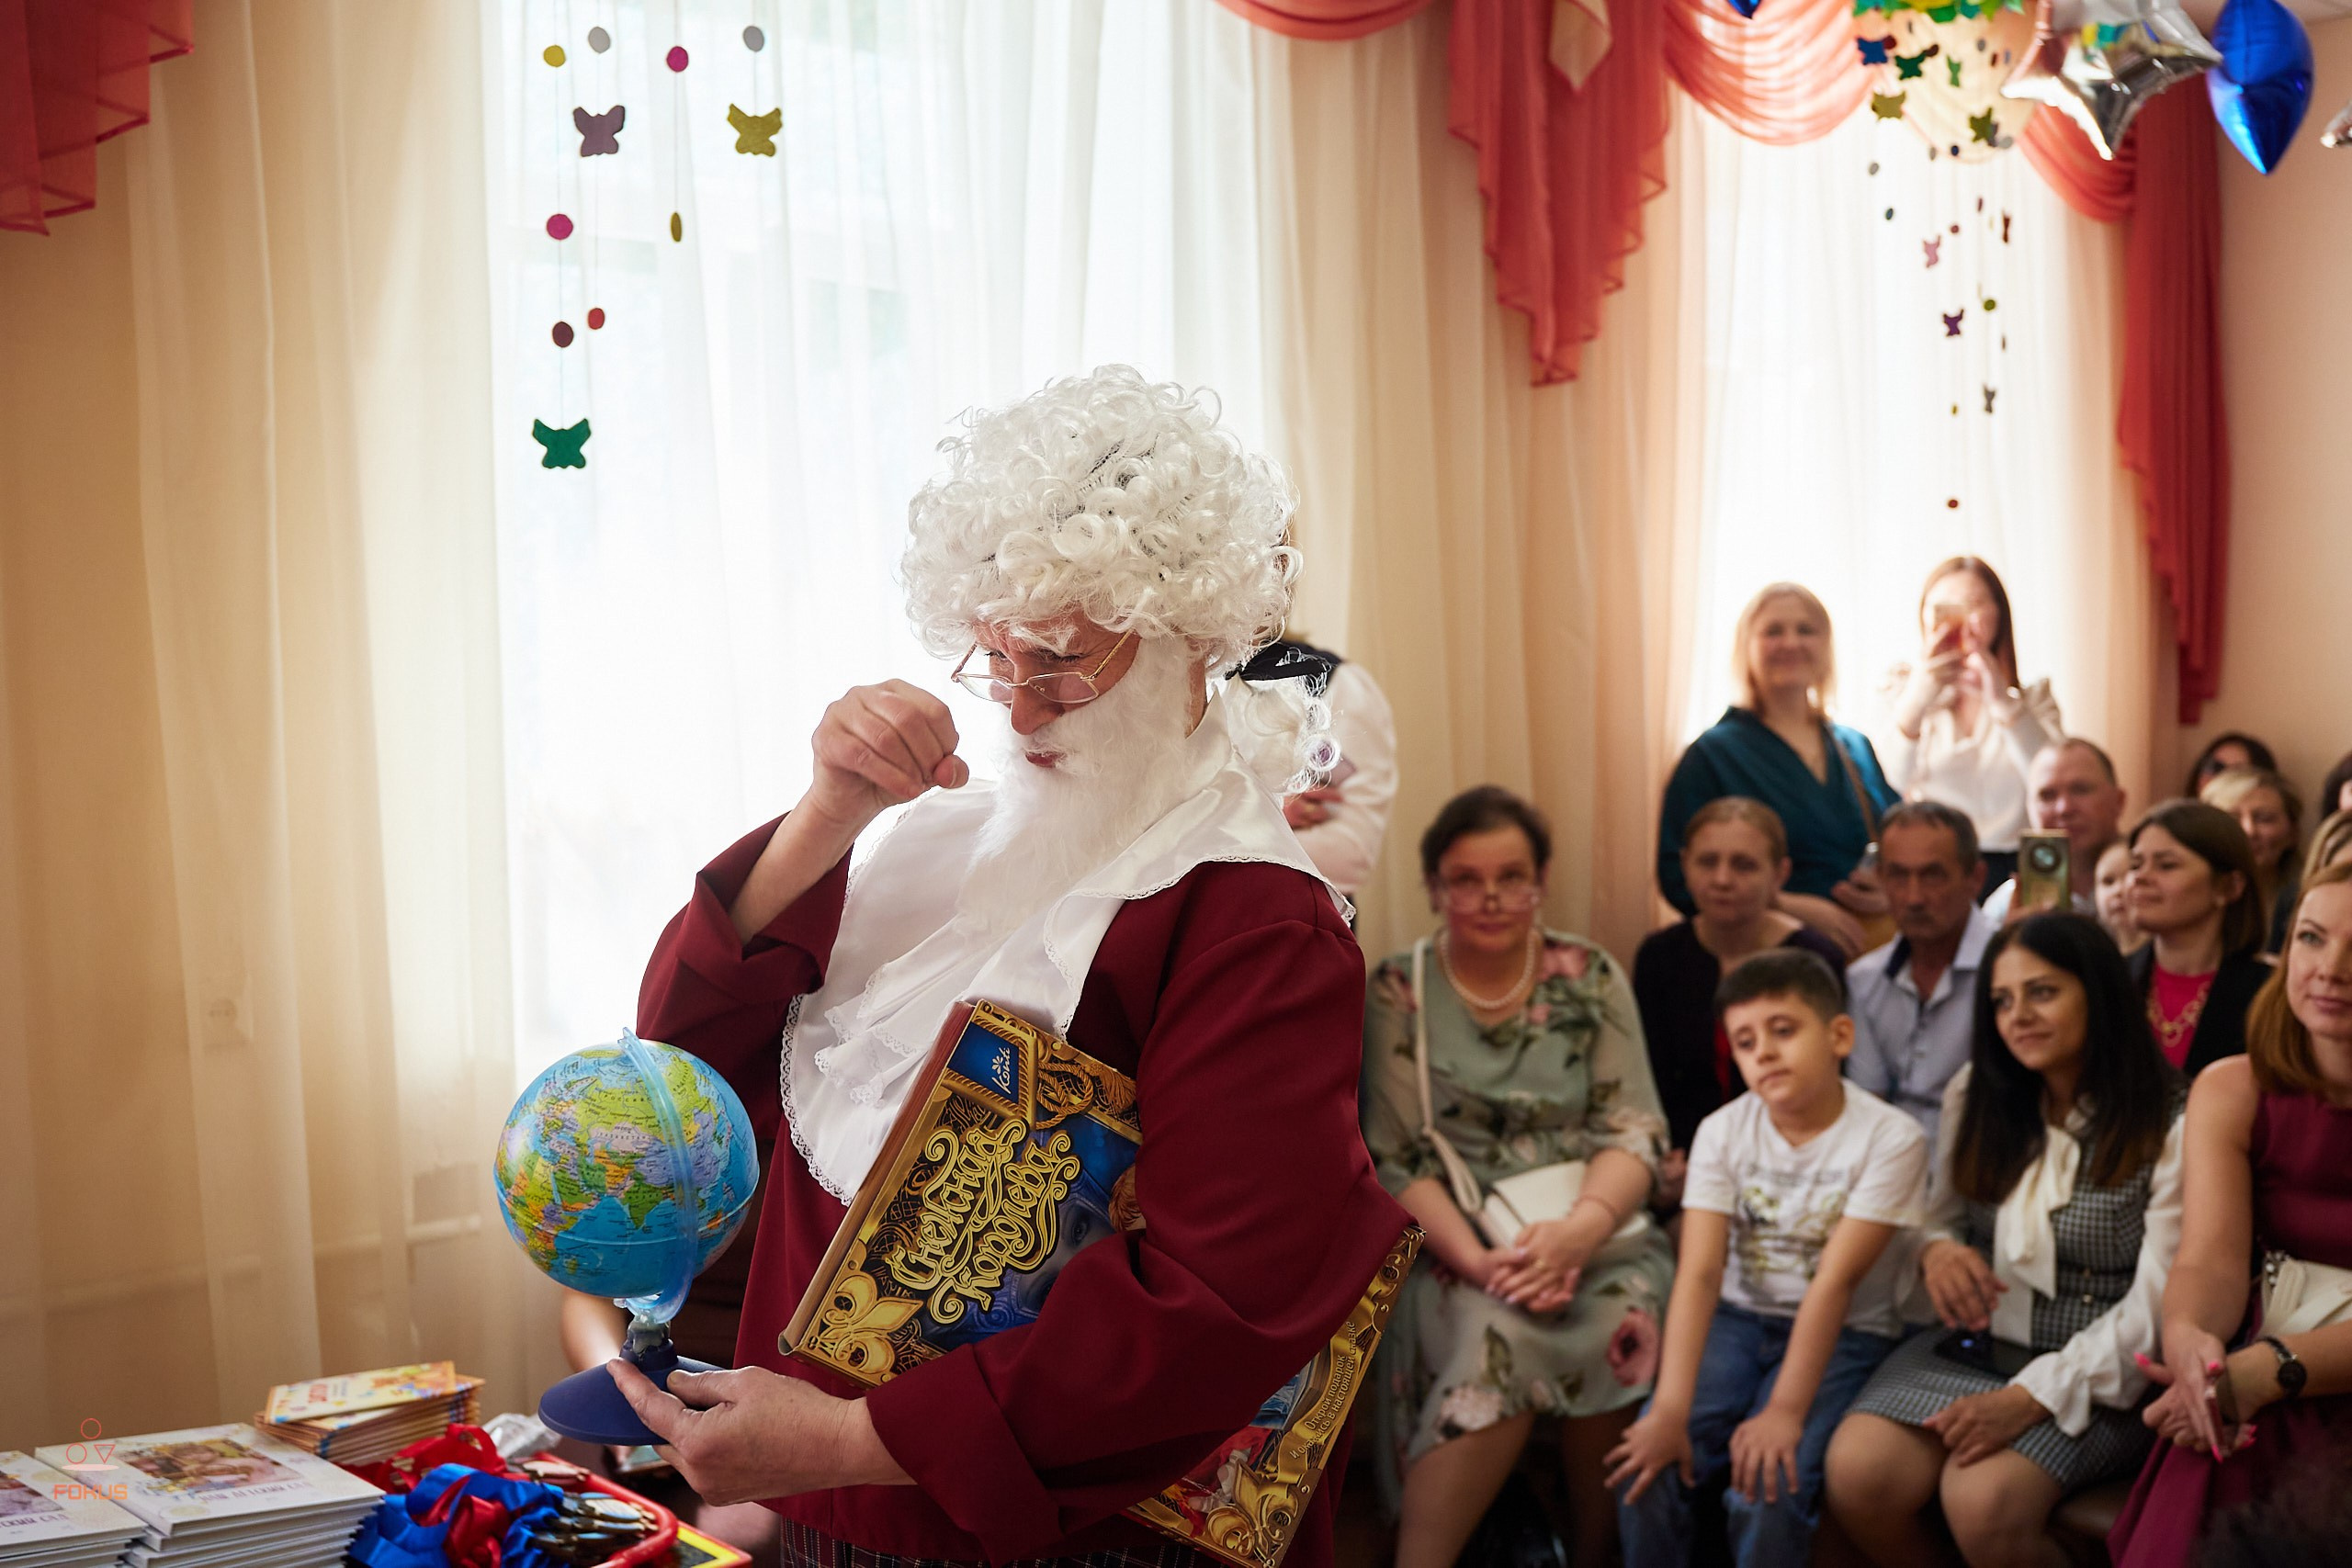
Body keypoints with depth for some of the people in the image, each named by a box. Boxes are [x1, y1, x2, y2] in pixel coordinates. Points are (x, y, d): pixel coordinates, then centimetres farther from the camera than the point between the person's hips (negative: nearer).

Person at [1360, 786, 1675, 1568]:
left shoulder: (1591, 978, 8)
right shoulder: (1397, 992, 4)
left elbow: (1635, 1132, 2)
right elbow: (1396, 1161, -2)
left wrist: (1577, 1231, -18)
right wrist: (1479, 1258, -18)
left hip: (1591, 1230, 2)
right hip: (1457, 1241, -1)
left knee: (1620, 1314, -31)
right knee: (1503, 1326, -34)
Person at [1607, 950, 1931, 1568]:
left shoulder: (1890, 1139, -14)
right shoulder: (1722, 1131, -5)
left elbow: (1834, 1282, -20)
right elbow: (1700, 1272, -15)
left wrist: (1785, 1411, -26)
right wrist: (1670, 1410, -25)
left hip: (1841, 1334, -3)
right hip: (1737, 1320, 3)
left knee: (1767, 1485, -26)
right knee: (1646, 1465, -20)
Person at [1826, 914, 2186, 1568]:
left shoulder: (2169, 1125, -8)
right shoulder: (1975, 1095, 7)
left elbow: (2155, 1306, -11)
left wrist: (2031, 1397, -20)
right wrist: (1936, 1248, -11)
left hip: (2097, 1371, -4)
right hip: (1974, 1342, 4)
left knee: (1983, 1501, -32)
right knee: (1857, 1472, -24)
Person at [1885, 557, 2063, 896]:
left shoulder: (2033, 697, 15)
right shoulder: (1903, 690, 11)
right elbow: (1881, 792, -10)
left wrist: (2004, 703, -19)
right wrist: (1913, 706, -27)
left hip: (2010, 873, 0)